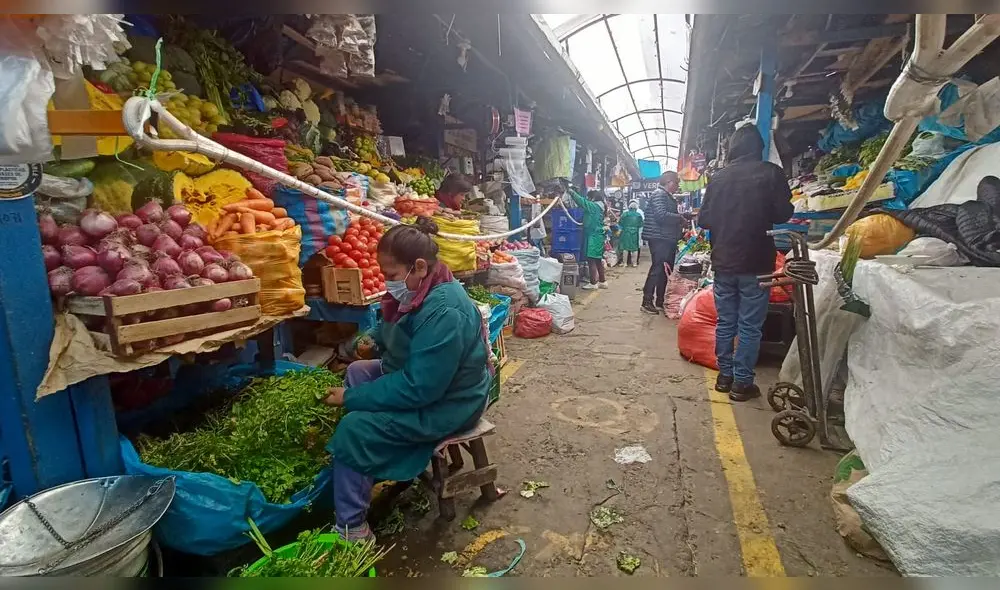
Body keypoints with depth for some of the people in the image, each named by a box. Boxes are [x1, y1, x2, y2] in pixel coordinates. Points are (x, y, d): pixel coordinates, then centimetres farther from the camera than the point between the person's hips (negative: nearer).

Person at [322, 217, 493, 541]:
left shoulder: (443, 313, -32)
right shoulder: (423, 291, -2)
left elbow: (417, 389, -31)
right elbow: (395, 329, 19)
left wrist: (352, 398, -23)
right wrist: (372, 339, -1)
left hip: (446, 403, -11)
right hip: (424, 378, 11)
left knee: (355, 428, -18)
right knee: (357, 371, 17)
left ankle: (352, 529, -1)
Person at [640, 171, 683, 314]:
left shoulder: (668, 196, 20)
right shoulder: (659, 194, -11)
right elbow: (661, 215, -23)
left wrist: (681, 219, 12)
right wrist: (680, 218, -13)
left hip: (668, 239, 10)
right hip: (659, 239, -10)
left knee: (665, 270, 11)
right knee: (657, 269, -10)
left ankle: (660, 302, 19)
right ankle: (647, 302, -4)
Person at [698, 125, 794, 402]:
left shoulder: (718, 177, 2)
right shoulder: (771, 172, -5)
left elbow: (703, 219, 4)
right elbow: (783, 214, -6)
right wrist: (762, 216, 14)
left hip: (723, 262, 3)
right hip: (756, 264, -3)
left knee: (725, 322, 12)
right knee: (750, 326, 4)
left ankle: (725, 376, 21)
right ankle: (742, 383, 9)